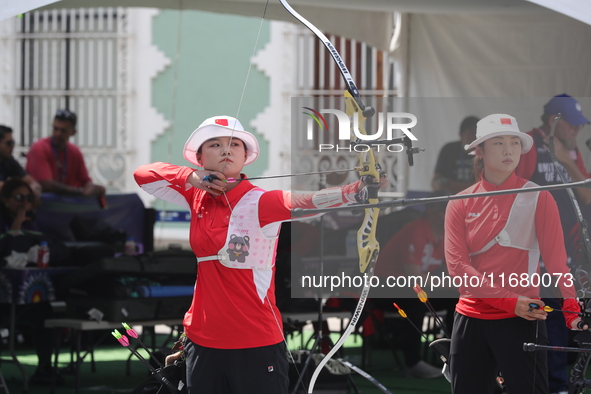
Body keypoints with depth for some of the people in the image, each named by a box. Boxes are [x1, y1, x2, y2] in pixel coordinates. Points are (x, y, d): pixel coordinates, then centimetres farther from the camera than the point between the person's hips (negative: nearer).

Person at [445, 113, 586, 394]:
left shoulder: (537, 198, -2)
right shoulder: (461, 204, 5)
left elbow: (557, 262, -11)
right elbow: (456, 265, -7)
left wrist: (572, 313, -27)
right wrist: (509, 300, -19)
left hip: (521, 321, -3)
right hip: (470, 319, 4)